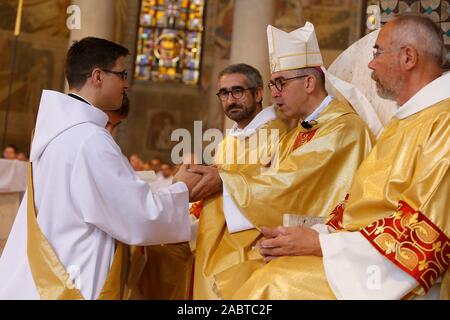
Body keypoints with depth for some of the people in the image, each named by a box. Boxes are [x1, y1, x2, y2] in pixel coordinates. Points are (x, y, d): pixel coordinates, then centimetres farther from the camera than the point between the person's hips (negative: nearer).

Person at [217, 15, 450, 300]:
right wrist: (318, 237, 0)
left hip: (397, 278, -9)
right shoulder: (404, 121, 20)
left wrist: (321, 244, -16)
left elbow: (425, 233, -21)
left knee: (275, 285, -25)